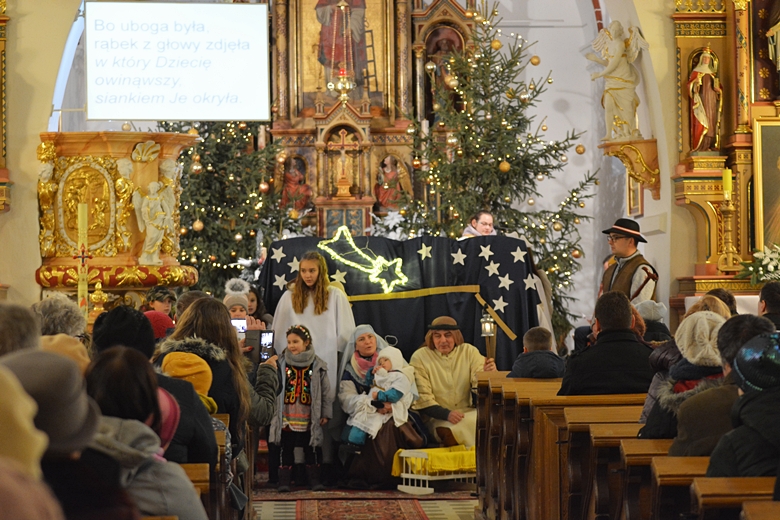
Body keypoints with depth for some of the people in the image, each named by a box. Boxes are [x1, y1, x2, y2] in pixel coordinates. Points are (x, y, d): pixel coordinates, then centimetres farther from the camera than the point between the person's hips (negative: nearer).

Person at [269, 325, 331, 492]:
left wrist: (325, 413, 1)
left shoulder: (318, 365, 1)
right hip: (287, 416, 0)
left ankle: (314, 479, 16)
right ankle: (284, 480, 9)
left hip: (309, 418, 0)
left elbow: (325, 391, 4)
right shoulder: (281, 364, 1)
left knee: (311, 449, 8)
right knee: (286, 449, 4)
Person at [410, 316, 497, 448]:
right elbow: (422, 399, -7)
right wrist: (446, 414, -24)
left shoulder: (469, 352, 8)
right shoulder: (420, 357, 0)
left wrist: (486, 374, -25)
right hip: (438, 418, -3)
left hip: (468, 413, 3)